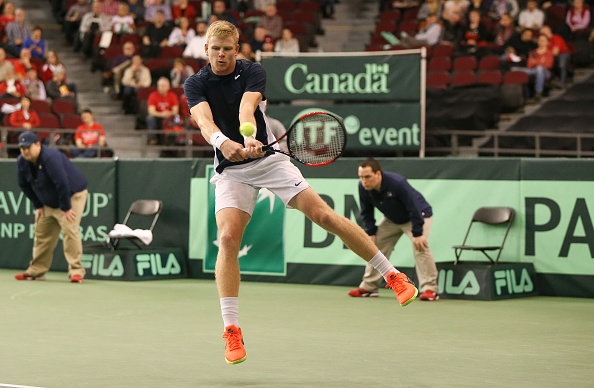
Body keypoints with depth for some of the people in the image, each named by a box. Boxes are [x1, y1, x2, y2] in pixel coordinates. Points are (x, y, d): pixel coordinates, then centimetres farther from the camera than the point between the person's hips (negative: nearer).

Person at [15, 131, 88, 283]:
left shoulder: (50, 158, -30)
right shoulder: (22, 162, -5)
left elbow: (62, 183, -31)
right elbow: (24, 185, 9)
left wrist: (66, 208, -26)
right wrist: (38, 205, 6)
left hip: (72, 195, -8)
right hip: (49, 202, 8)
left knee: (69, 230, -21)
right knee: (42, 233, 8)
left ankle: (76, 271, -22)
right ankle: (37, 270, 17)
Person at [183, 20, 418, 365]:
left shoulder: (253, 72, -4)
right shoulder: (196, 84, -2)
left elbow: (247, 107, -23)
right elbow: (204, 120, -21)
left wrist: (250, 139, -44)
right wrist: (222, 141, -43)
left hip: (268, 158, 0)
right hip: (230, 170, 0)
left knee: (322, 214, -11)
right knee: (228, 239, -19)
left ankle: (393, 274, -2)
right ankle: (232, 331, -14)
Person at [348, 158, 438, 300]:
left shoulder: (397, 183, -37)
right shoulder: (363, 187, -20)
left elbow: (414, 209, -31)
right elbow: (366, 212, -1)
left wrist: (417, 234, -31)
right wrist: (371, 232, -7)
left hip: (418, 215, -6)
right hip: (392, 219, 6)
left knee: (420, 247, -24)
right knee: (376, 246, 1)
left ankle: (429, 289, -22)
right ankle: (368, 287, 11)